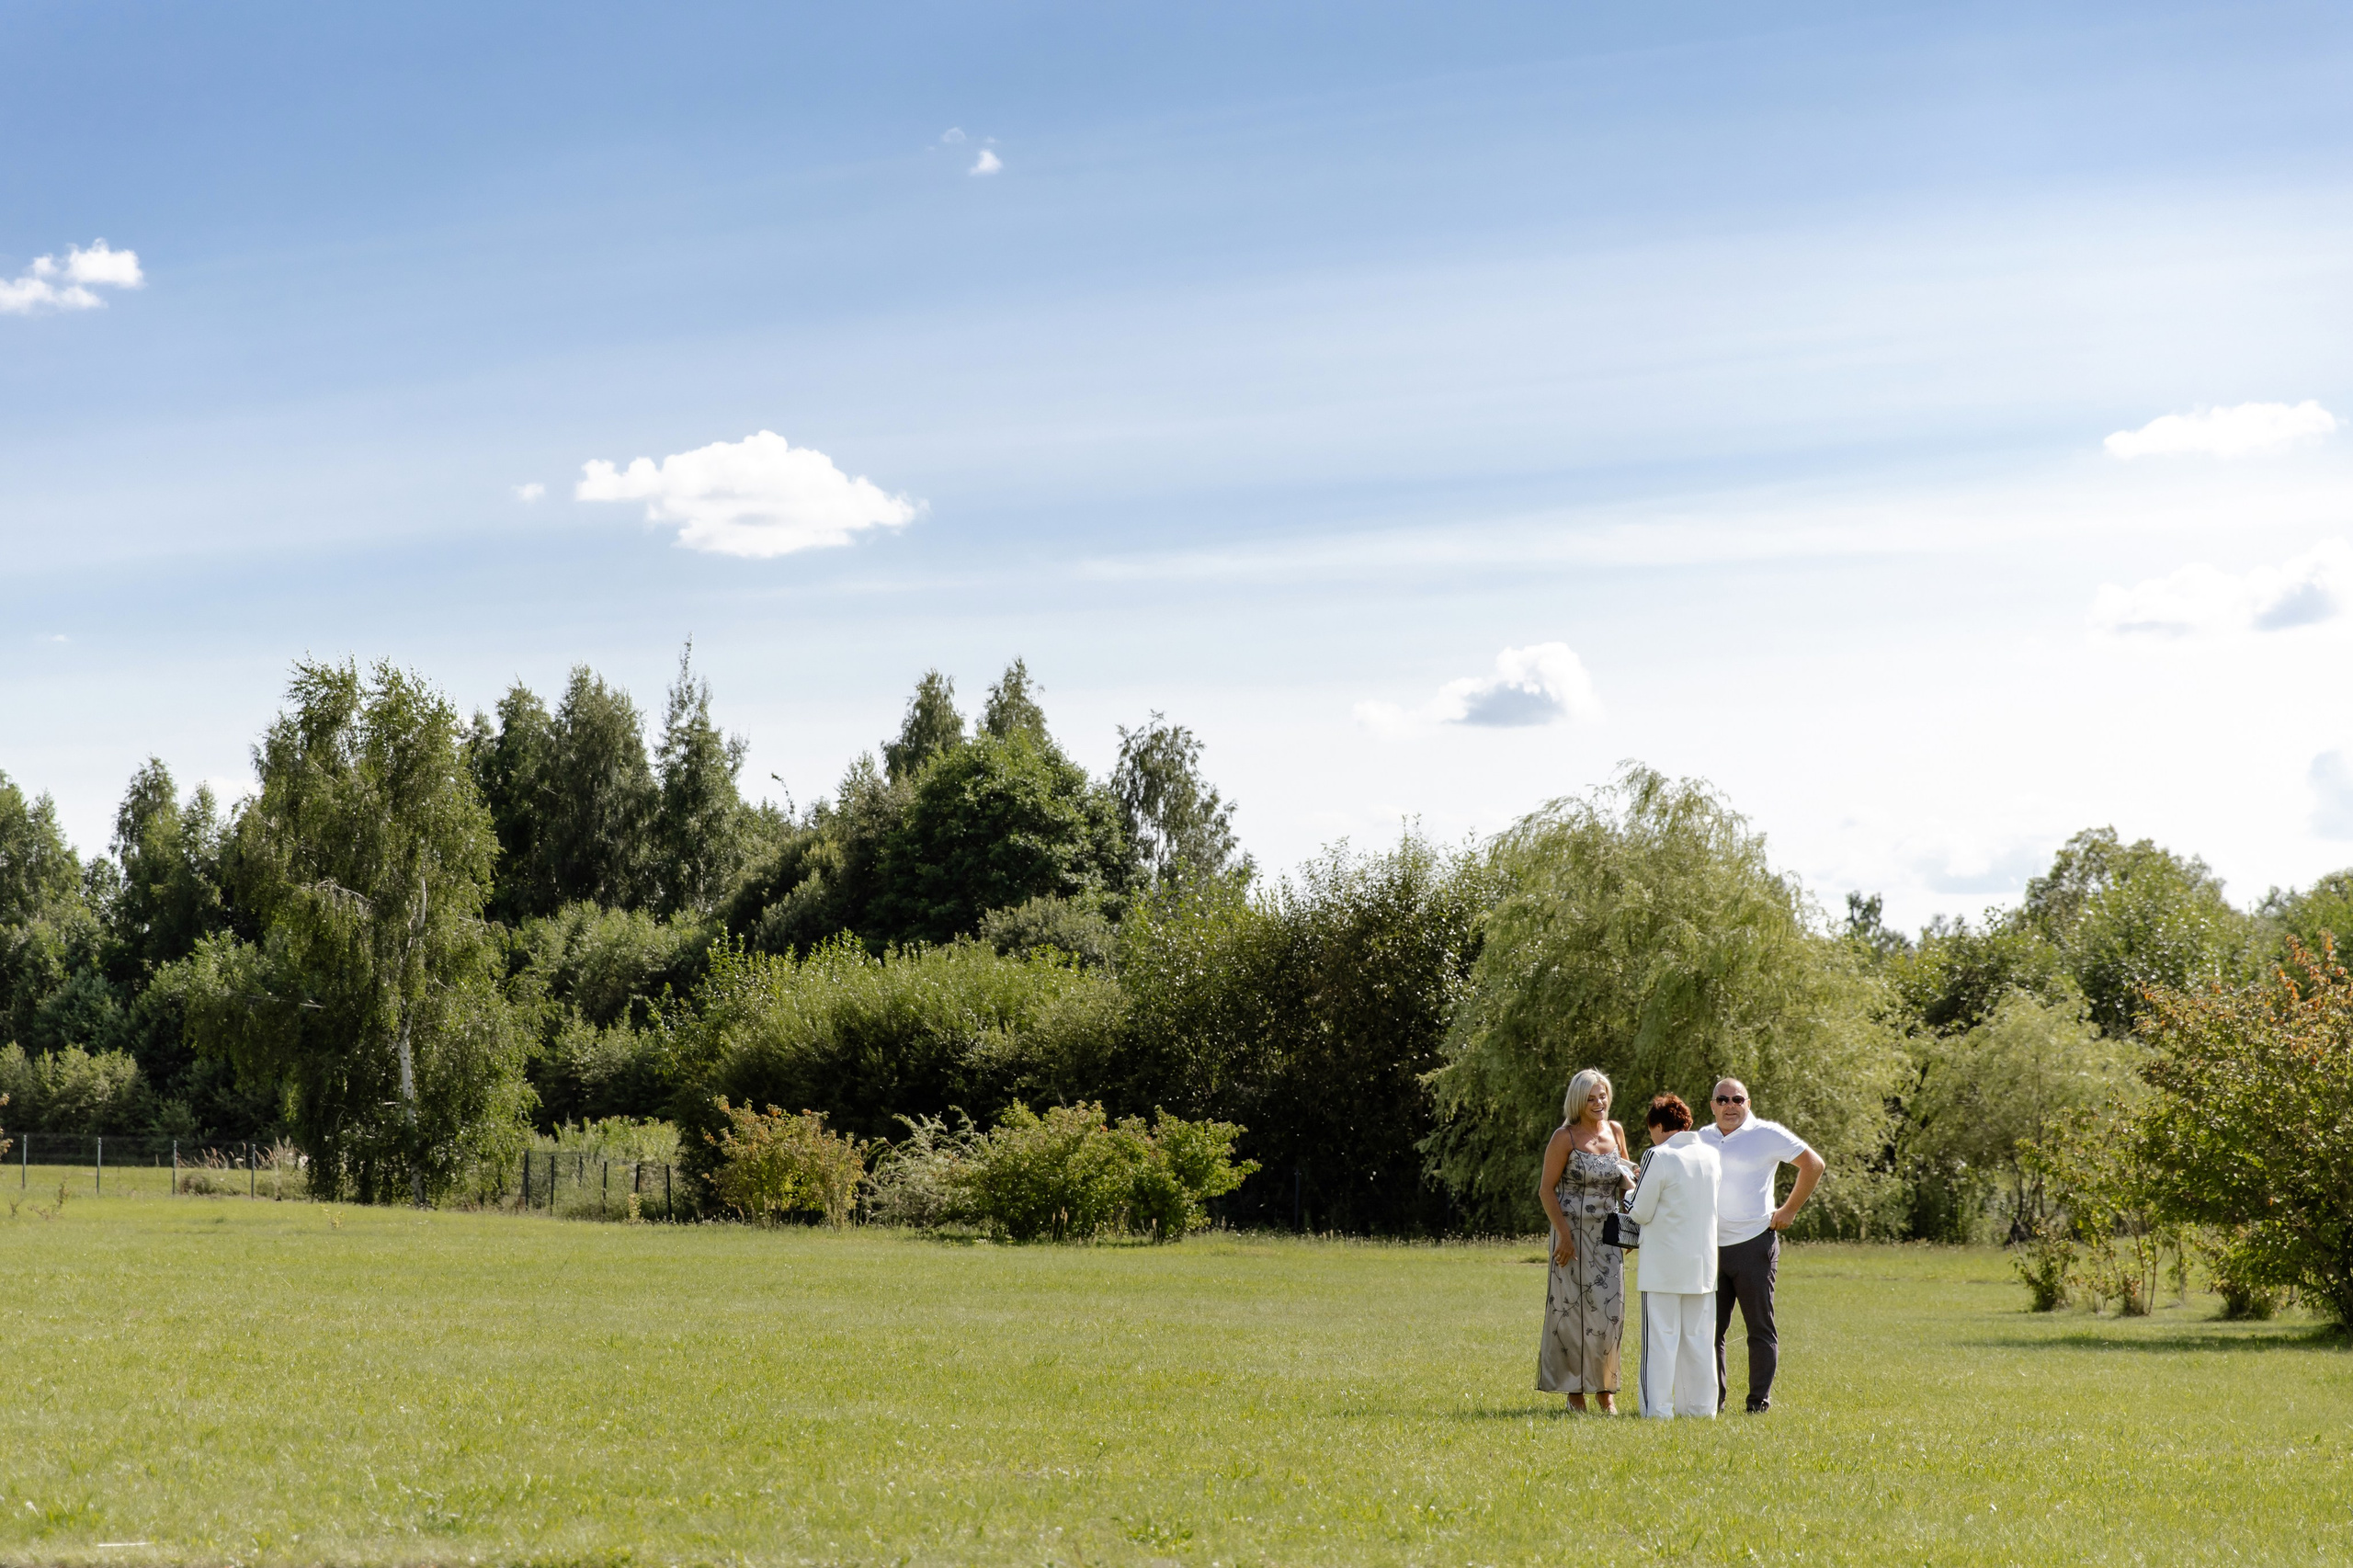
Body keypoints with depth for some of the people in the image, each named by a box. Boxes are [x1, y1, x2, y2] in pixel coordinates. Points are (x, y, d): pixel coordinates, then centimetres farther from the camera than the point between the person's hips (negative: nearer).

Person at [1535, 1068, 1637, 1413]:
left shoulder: (1615, 1132, 8)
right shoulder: (1565, 1138, -7)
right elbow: (1546, 1189, -8)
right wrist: (1563, 1233, -16)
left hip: (1607, 1233, 4)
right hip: (1573, 1232, -4)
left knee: (1609, 1310, 0)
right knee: (1572, 1309, 0)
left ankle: (1605, 1388, 9)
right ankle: (1573, 1390, 8)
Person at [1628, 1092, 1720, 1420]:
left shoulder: (1660, 1158, -13)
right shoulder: (1711, 1156, 6)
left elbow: (1641, 1213, -11)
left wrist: (1631, 1187, 11)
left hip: (1663, 1267, -6)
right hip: (1703, 1264, 6)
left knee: (1660, 1337, -1)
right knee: (1697, 1337, 13)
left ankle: (1658, 1409, -2)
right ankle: (1700, 1406, 15)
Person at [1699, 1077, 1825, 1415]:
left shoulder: (1767, 1134, -4)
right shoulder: (1701, 1139, 11)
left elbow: (1813, 1164, -1)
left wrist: (1789, 1211, -3)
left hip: (1754, 1244, -5)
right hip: (1711, 1247, 5)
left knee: (1760, 1329, 1)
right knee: (1710, 1327, 5)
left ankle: (1759, 1400, 6)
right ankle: (1713, 1397, 12)